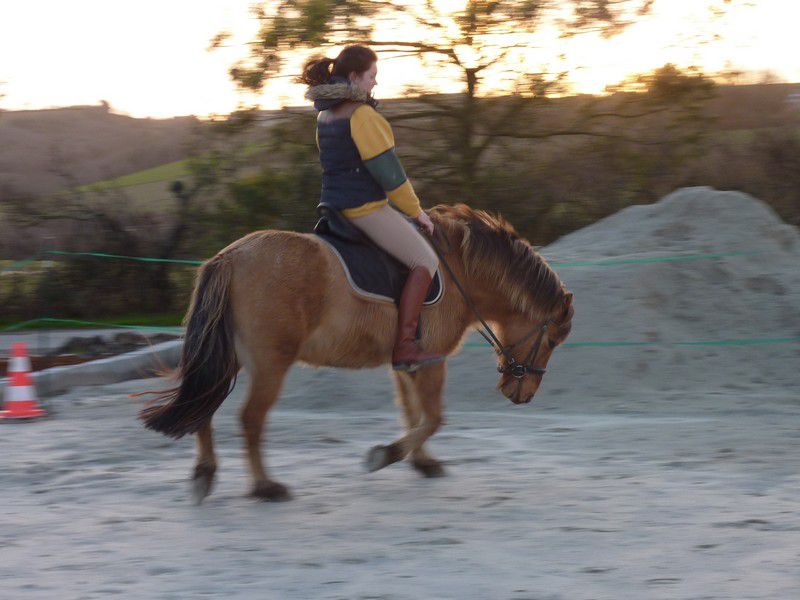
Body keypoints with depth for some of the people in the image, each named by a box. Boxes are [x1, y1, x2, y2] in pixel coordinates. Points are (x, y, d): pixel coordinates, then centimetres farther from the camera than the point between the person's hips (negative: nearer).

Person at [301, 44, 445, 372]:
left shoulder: (324, 115, 11)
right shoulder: (362, 114, -18)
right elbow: (387, 170, -17)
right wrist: (416, 211, -6)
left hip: (334, 202, 10)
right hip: (366, 208, -10)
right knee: (425, 261, -3)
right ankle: (404, 347, -12)